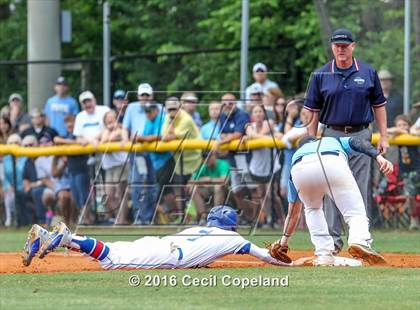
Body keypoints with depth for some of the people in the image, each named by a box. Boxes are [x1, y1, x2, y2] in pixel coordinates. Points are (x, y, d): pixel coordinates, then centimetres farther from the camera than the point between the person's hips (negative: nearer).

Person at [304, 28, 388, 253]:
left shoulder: (368, 73, 5)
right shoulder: (321, 75, 4)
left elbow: (378, 105, 9)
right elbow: (313, 111, 6)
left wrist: (383, 136, 3)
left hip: (360, 136, 0)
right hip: (332, 136, 0)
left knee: (359, 190, 0)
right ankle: (333, 238, 3)